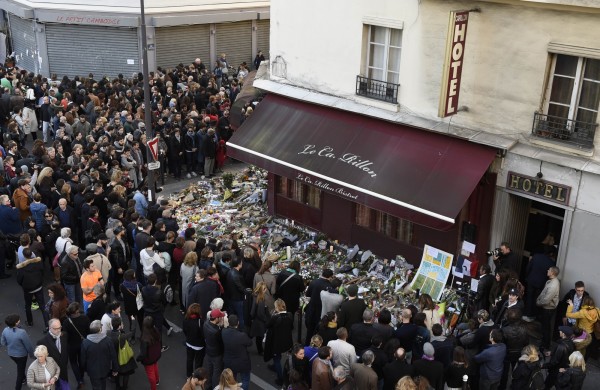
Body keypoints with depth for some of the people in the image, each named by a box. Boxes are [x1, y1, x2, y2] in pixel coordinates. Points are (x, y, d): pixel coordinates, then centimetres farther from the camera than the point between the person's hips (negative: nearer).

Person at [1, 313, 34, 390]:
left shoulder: (5, 330, -18)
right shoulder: (21, 332, -34)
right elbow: (28, 345, -21)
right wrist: (31, 353, -2)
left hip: (11, 353, 6)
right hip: (21, 354, -6)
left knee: (20, 367, 33)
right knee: (20, 370, 17)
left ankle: (23, 378, 57)